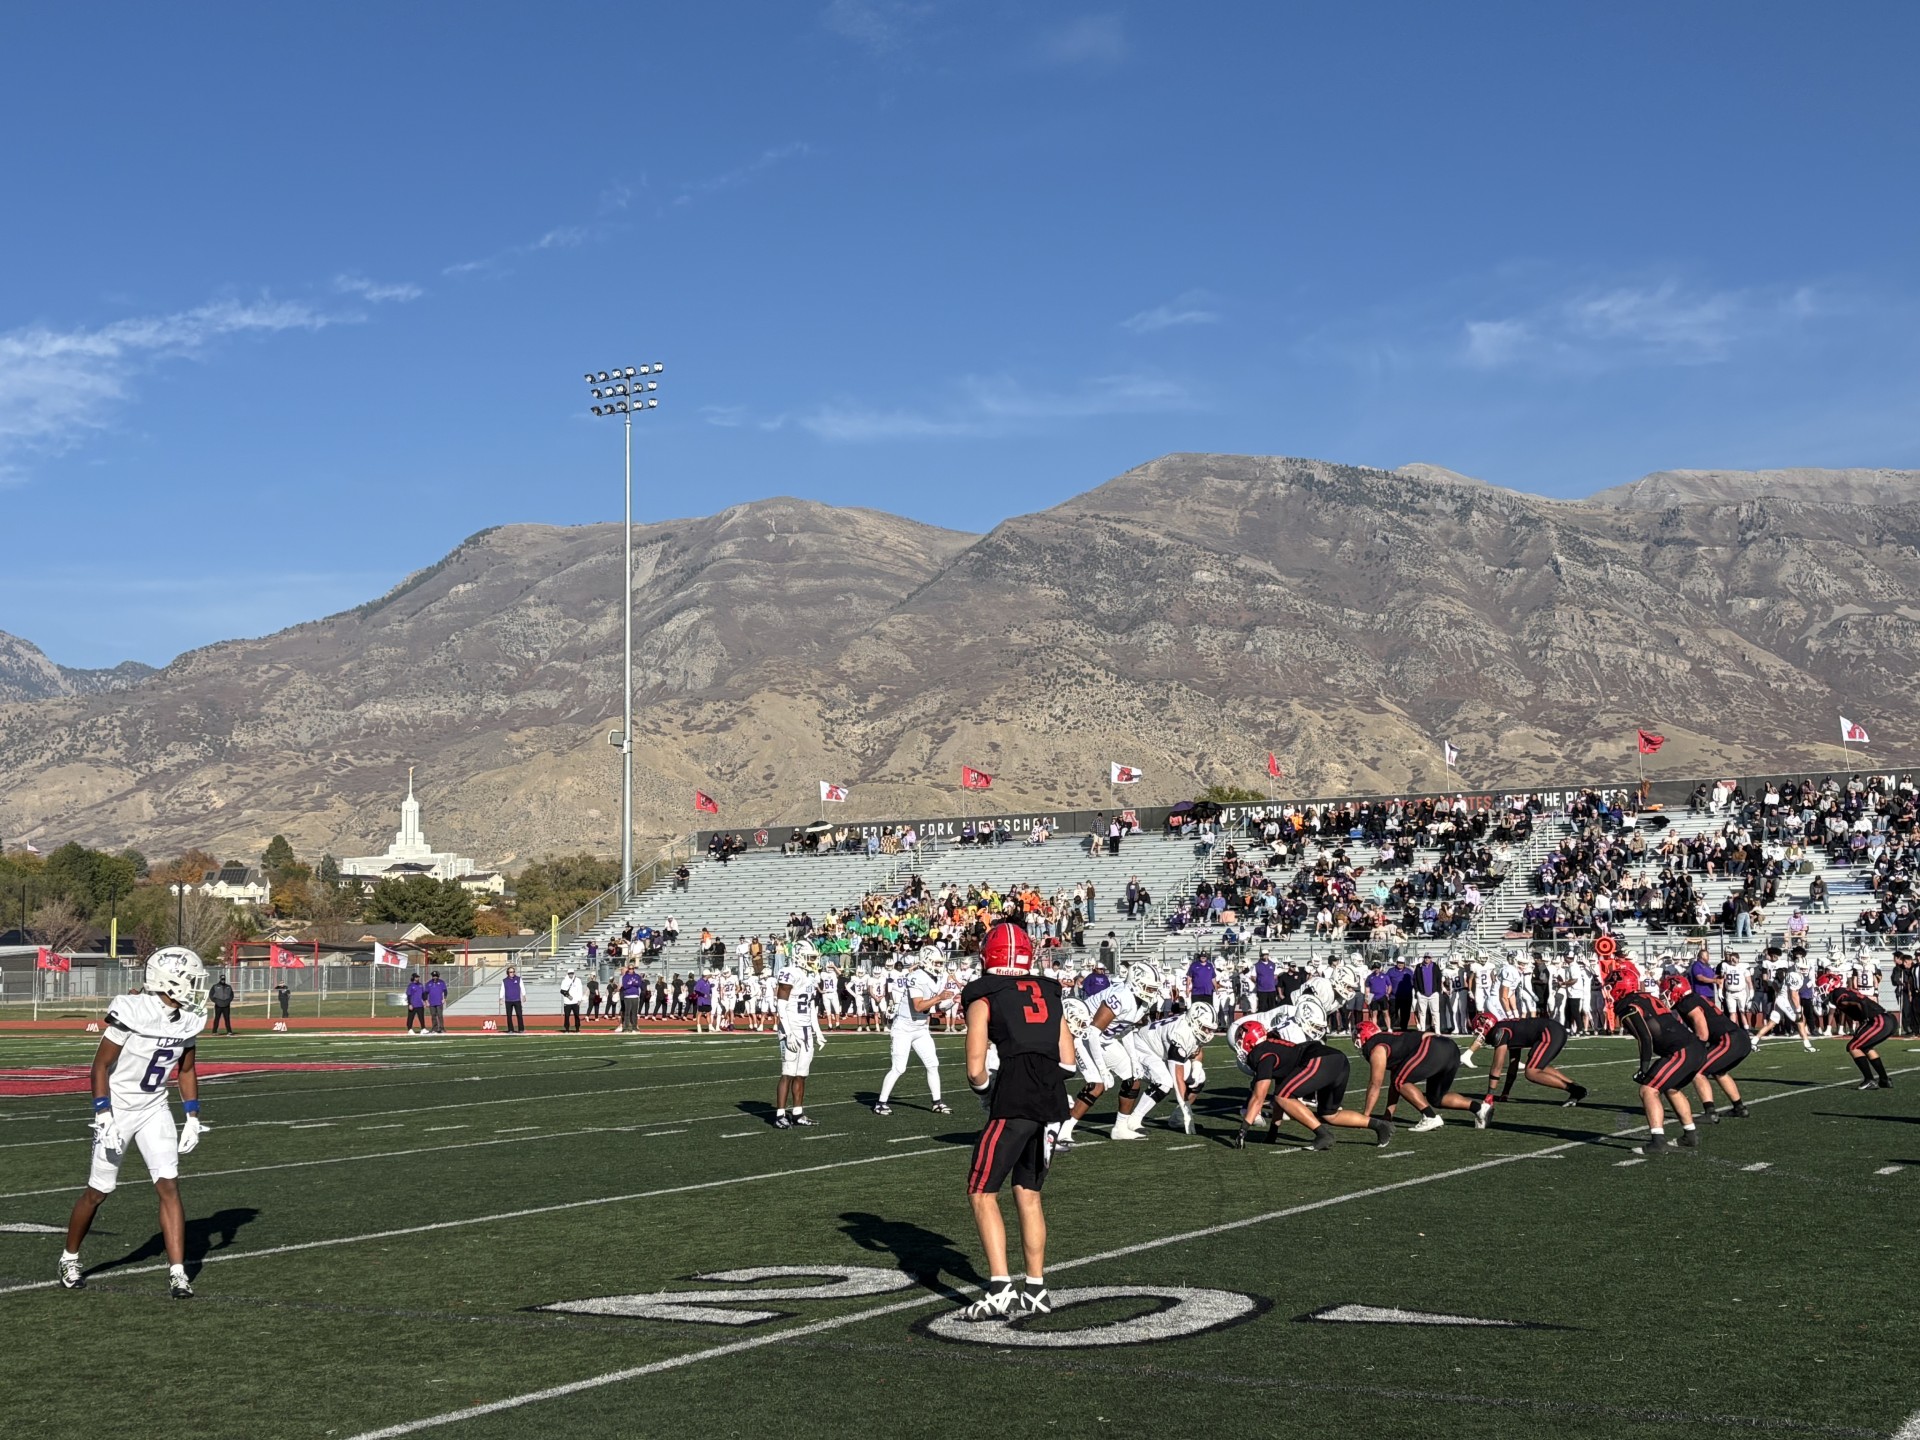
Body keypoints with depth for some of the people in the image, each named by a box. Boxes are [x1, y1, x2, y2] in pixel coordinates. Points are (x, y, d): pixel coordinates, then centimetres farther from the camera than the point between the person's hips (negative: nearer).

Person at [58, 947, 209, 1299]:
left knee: (169, 1187, -7)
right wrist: (103, 1116, -20)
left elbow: (187, 1070, 9)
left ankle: (177, 1272, -7)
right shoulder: (131, 1010, -23)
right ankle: (70, 1259, 31)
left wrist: (193, 1118, 5)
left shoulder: (187, 1019, -4)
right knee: (98, 1191, 7)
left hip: (154, 1108, 5)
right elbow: (101, 1064, -16)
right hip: (118, 1108, -4)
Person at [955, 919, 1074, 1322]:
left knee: (982, 1195, 2)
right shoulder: (1048, 994, 18)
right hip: (1052, 1104, 6)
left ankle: (1000, 1289, -7)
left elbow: (976, 1070, -3)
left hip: (1013, 1104, -6)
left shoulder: (983, 999, 3)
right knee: (1028, 1193, 17)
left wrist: (986, 1092, 16)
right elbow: (1069, 1062, 14)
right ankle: (1035, 1290, 17)